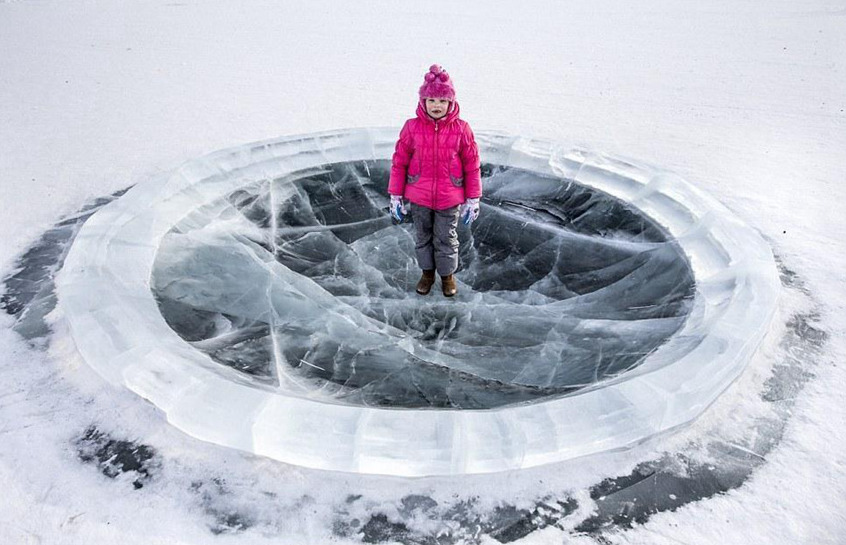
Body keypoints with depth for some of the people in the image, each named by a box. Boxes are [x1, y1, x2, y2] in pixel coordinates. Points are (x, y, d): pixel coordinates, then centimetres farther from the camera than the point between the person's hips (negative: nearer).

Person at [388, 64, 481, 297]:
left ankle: (448, 275, 34)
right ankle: (427, 272, 38)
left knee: (446, 239, 12)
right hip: (419, 199, 1)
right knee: (422, 237, 17)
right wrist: (395, 196, 0)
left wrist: (473, 200, 0)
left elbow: (472, 167, -2)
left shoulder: (461, 129, -8)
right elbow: (399, 163, -1)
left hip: (449, 200, -1)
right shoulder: (412, 127, -7)